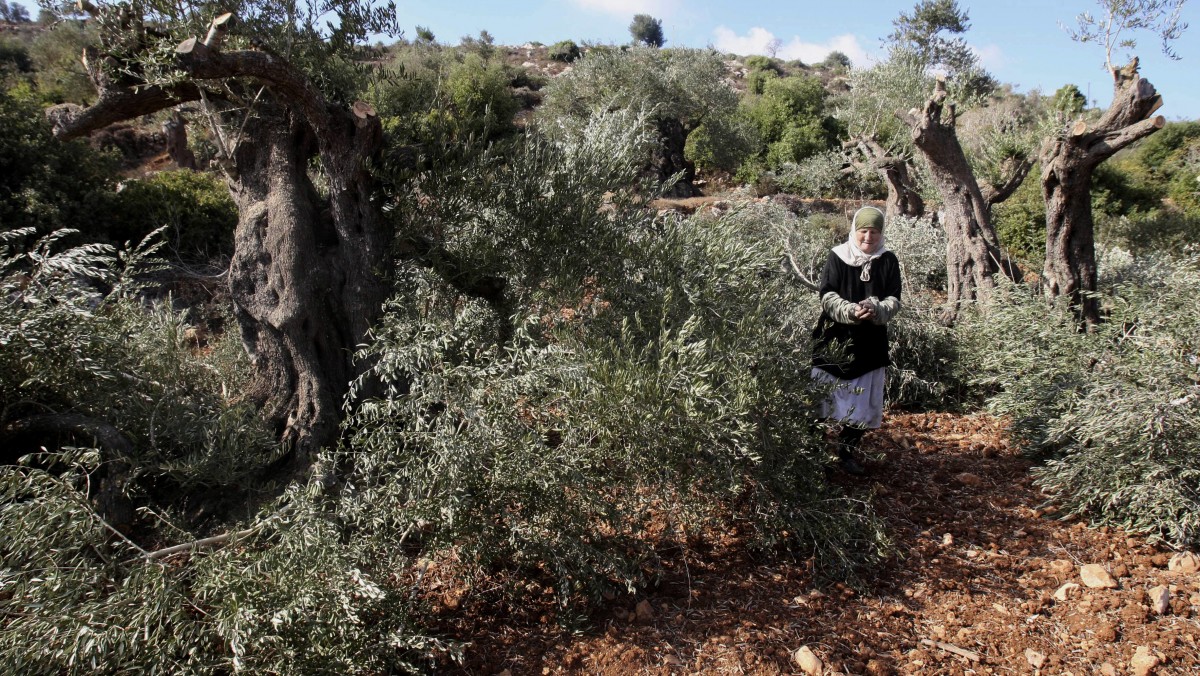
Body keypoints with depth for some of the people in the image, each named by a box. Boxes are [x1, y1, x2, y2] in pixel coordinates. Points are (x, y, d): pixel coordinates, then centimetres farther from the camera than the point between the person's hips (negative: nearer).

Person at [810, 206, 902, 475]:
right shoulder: (837, 256, -4)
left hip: (870, 344, 2)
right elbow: (827, 296, -10)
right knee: (823, 399, 3)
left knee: (862, 403, 8)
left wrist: (876, 310, -24)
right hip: (835, 340, -2)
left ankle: (847, 453, 24)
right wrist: (851, 311, -27)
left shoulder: (888, 261, 2)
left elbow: (894, 300, -2)